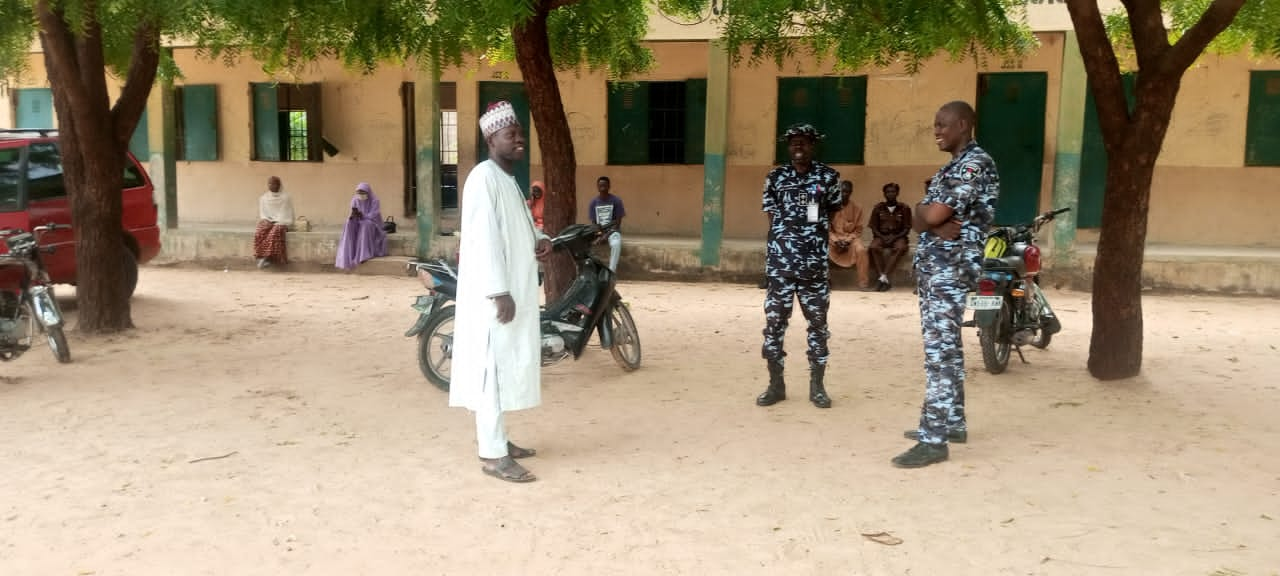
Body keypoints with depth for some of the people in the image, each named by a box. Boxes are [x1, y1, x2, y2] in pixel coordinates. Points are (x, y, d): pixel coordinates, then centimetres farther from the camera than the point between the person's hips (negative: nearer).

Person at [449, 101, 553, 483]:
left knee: (506, 366, 16)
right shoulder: (484, 177, -15)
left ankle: (492, 436, 28)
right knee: (492, 368, -7)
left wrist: (540, 239, 5)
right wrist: (499, 291, -25)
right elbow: (484, 238, -22)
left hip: (513, 290, 10)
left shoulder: (508, 179, 16)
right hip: (493, 294, -10)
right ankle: (493, 455, -3)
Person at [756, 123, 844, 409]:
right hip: (780, 262, 1)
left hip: (815, 262, 0)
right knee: (774, 322, 1)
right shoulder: (775, 177, 7)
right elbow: (772, 219, 10)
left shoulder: (828, 176, 4)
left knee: (818, 323, 5)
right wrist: (769, 259, 7)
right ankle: (776, 384, 12)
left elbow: (834, 215, 11)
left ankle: (817, 385, 14)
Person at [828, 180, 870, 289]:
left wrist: (848, 240, -15)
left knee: (861, 250, -31)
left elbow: (858, 230, 1)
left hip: (851, 238, 0)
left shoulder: (857, 208, -3)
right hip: (834, 238, 0)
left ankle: (863, 281, -18)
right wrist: (835, 240, -16)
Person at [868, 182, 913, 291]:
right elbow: (873, 227, 5)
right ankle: (885, 280, -35)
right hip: (881, 236, 1)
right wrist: (882, 237, -15)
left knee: (901, 248, -37)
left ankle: (883, 278, -39)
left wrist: (894, 237, -16)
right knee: (874, 247, -34)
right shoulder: (878, 208, 6)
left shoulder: (904, 208, 3)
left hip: (898, 236, -1)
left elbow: (907, 228, 1)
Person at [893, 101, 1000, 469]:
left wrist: (924, 211, 2)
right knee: (943, 348, 15)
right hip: (934, 268, 10)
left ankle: (934, 440, -11)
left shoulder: (975, 163, -12)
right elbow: (921, 220, 9)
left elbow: (932, 215, -21)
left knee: (939, 352, -12)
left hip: (951, 268, -10)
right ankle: (951, 423, 25)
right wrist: (937, 226, -13)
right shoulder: (952, 167, 19)